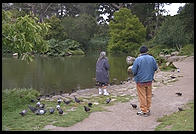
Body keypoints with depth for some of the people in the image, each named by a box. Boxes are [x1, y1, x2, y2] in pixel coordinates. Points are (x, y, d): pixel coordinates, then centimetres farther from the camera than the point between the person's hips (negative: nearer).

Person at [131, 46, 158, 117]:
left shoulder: (138, 59, -17)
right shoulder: (152, 58, -3)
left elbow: (134, 70, -16)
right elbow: (155, 68, 7)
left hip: (140, 81, -4)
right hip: (149, 80, 5)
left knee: (142, 96, 4)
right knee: (148, 95, 17)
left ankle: (144, 111, 10)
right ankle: (148, 109, 27)